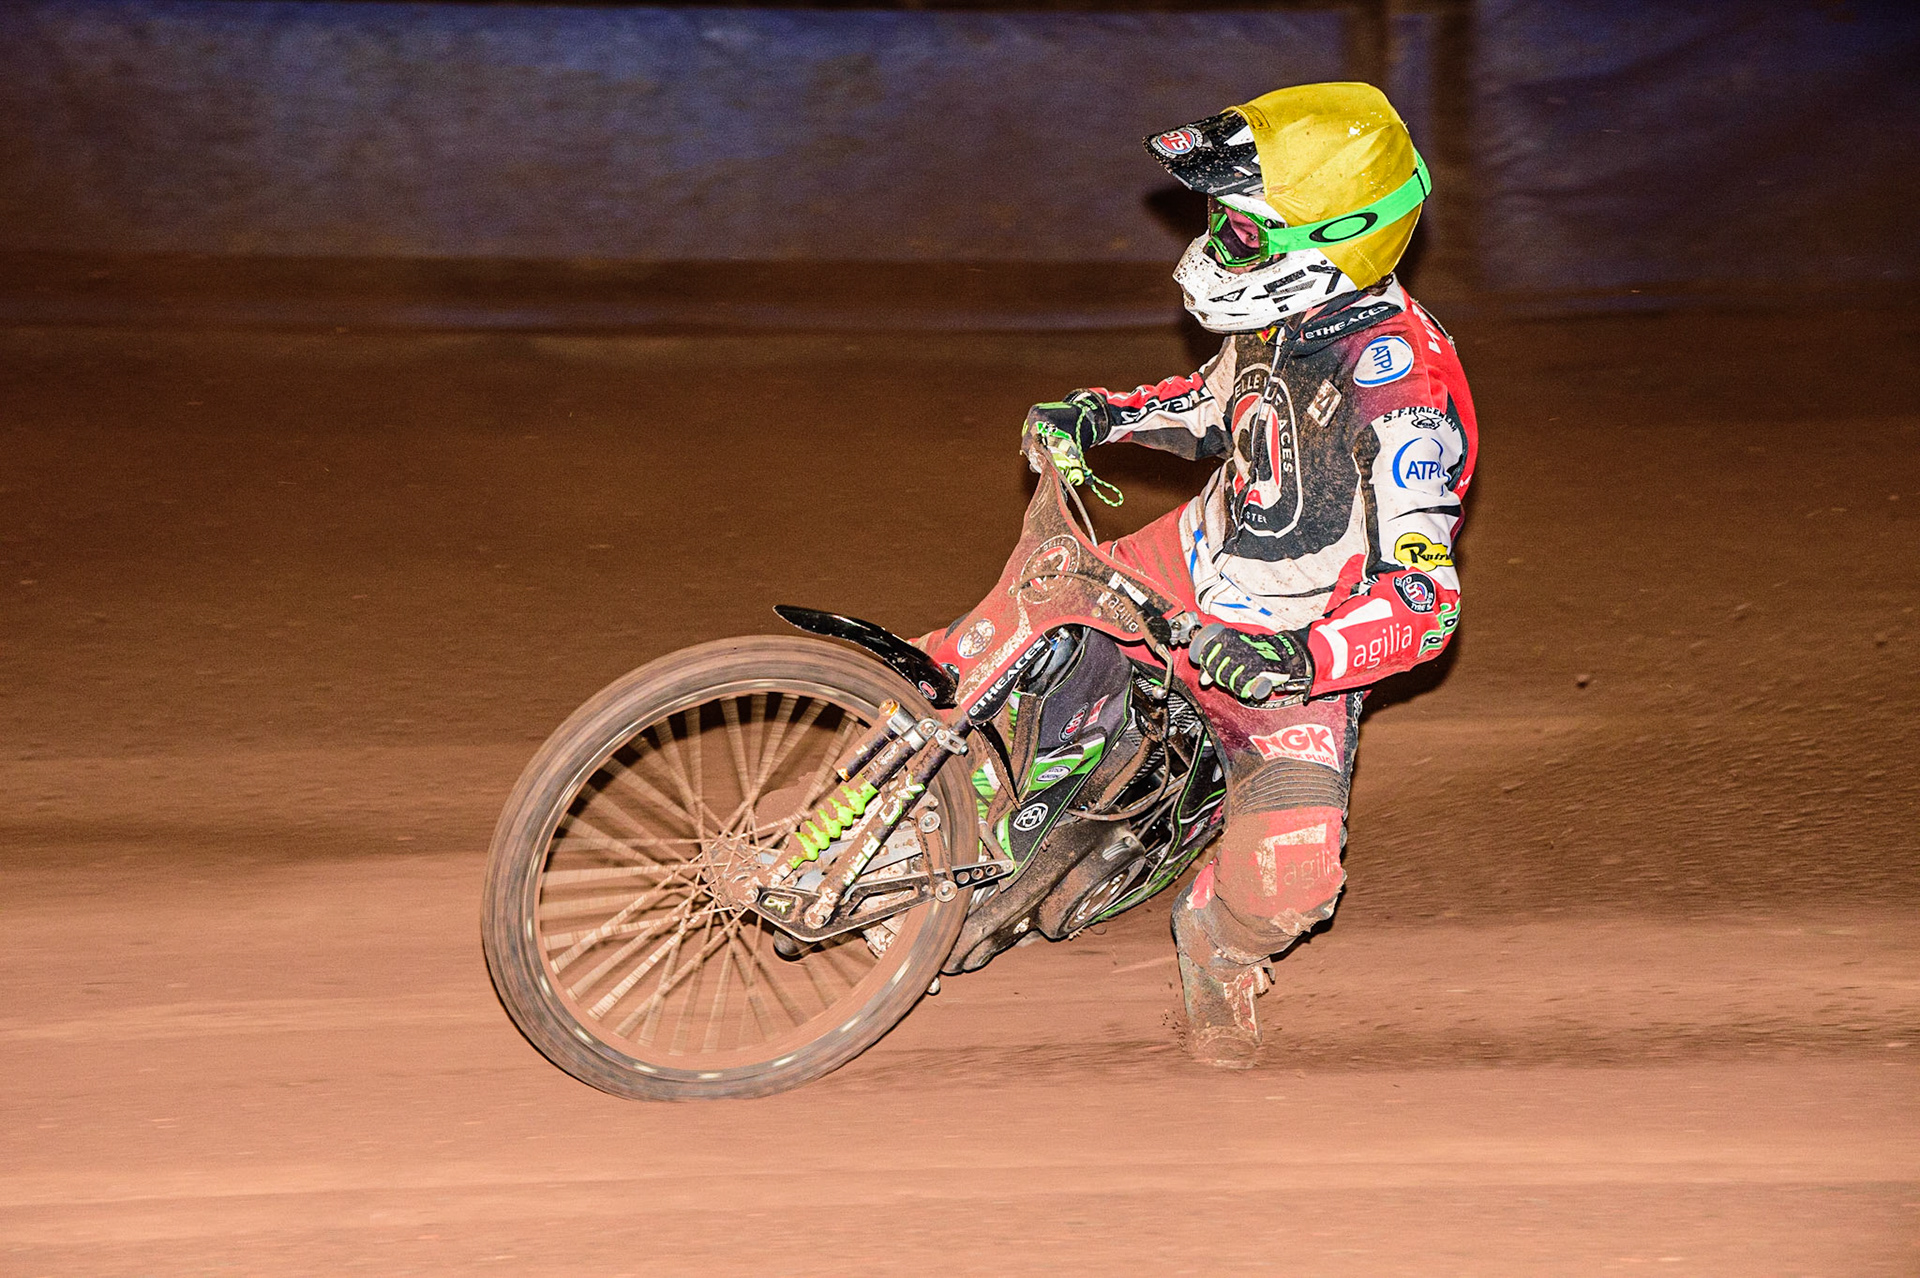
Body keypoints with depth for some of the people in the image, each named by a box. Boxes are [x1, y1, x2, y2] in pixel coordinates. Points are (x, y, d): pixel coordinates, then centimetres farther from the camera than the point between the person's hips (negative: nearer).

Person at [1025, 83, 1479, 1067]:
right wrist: (1102, 413, -1)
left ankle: (1218, 944, 14)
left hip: (1294, 655, -6)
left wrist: (1300, 661, -46)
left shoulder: (1400, 393, -31)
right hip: (1197, 564, 7)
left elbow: (1425, 600, -32)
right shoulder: (1281, 313, -8)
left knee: (1288, 879, -21)